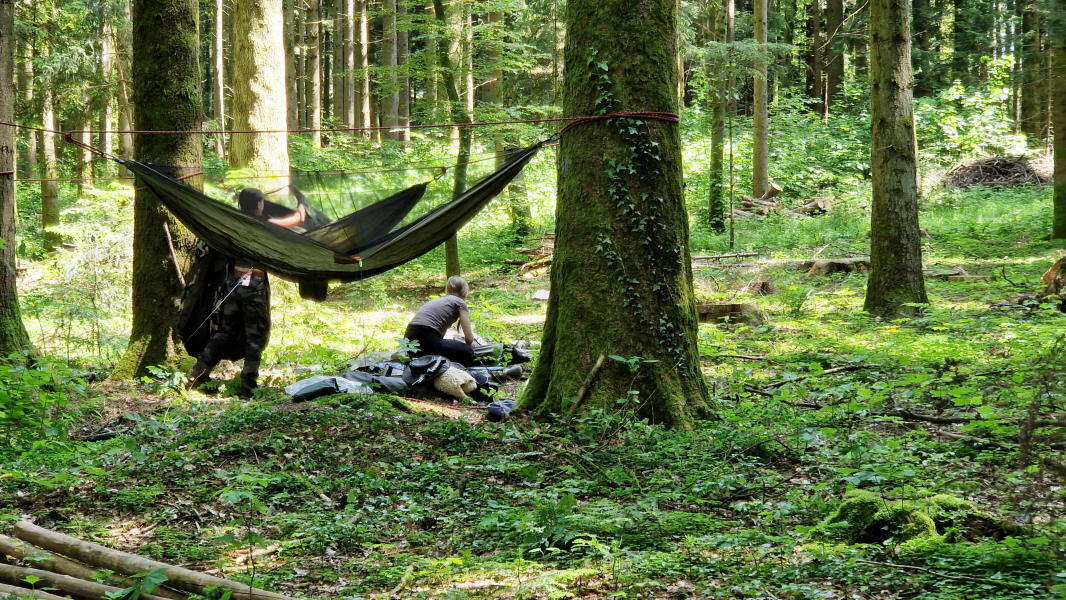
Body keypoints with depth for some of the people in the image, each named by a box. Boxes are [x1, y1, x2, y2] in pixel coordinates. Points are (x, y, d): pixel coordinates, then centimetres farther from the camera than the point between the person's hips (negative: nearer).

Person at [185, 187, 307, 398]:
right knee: (256, 337, 3)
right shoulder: (265, 224, -7)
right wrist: (302, 202, 27)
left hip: (234, 281, 5)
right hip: (254, 284, -5)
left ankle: (197, 372, 6)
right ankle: (247, 388, 2)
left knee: (226, 331, 16)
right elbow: (299, 218, 5)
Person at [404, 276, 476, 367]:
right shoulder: (459, 302, 8)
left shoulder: (438, 300, 29)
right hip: (427, 341, -7)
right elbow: (469, 338, 4)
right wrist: (468, 345, 27)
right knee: (467, 353, 12)